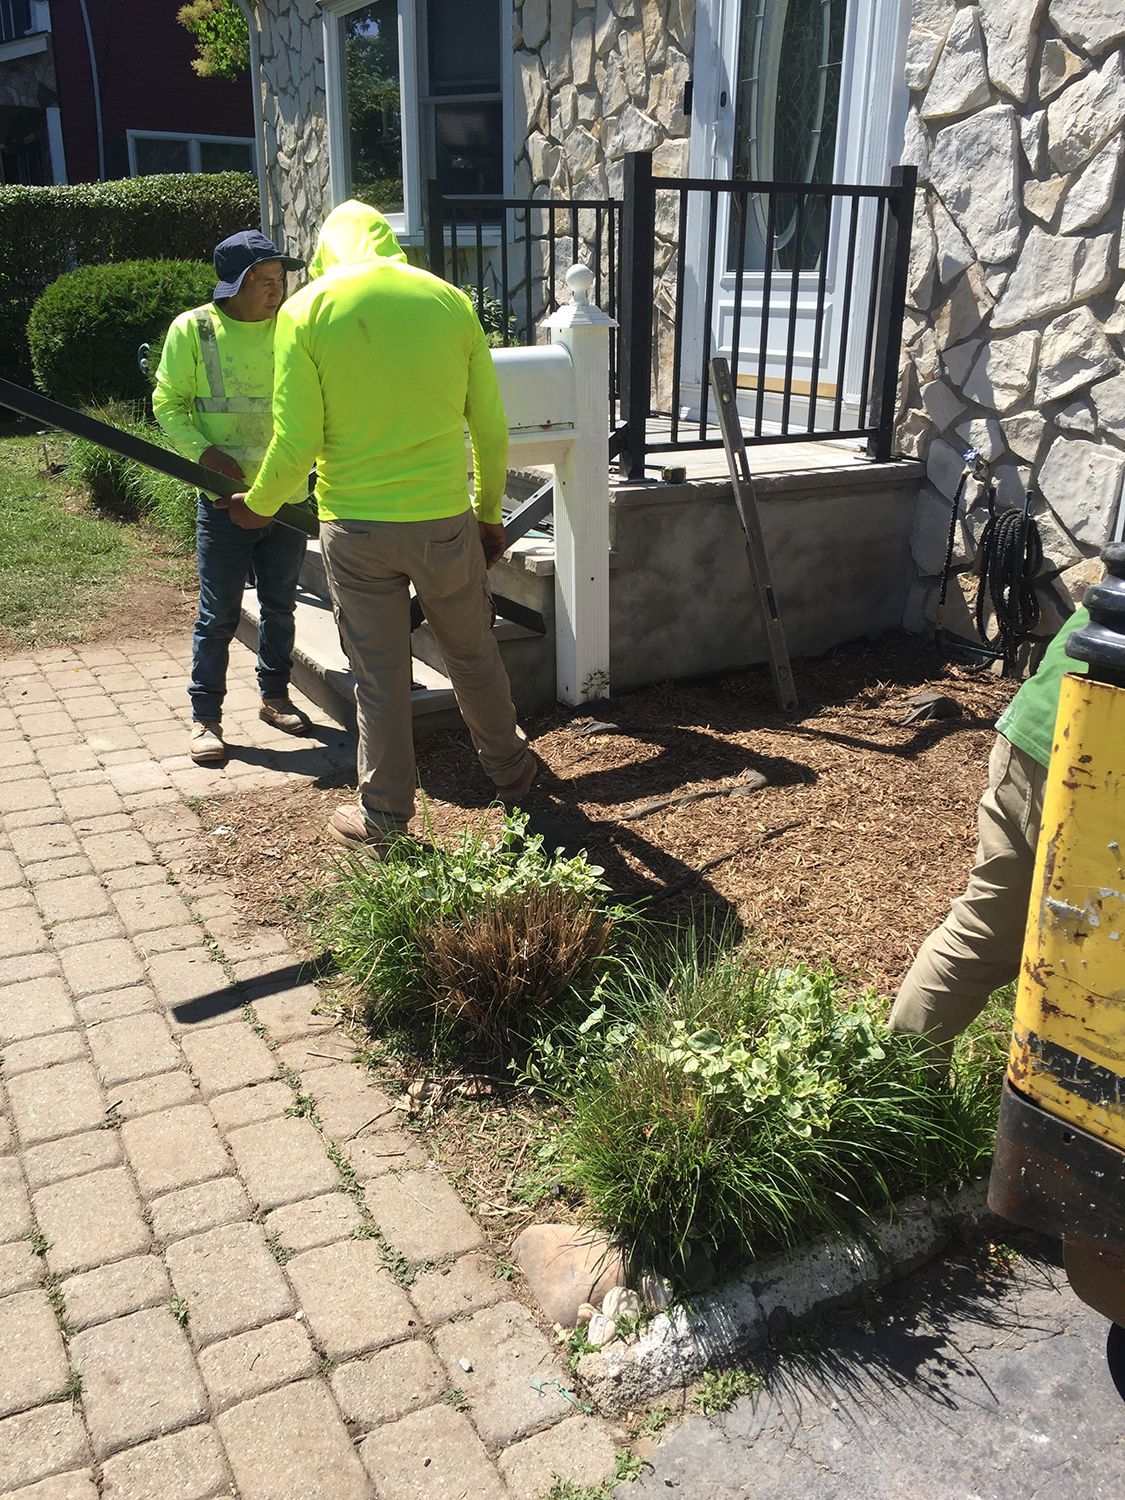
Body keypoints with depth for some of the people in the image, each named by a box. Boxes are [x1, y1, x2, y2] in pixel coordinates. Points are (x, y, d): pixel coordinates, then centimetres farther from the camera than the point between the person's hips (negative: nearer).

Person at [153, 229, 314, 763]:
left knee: (280, 605, 14)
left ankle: (275, 696, 30)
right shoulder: (192, 329, -5)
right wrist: (205, 452, -15)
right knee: (219, 613, 0)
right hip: (225, 498, -3)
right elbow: (168, 403, 0)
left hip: (288, 495, 3)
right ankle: (205, 716, 11)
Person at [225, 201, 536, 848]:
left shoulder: (307, 309, -5)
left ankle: (385, 818, 21)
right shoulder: (450, 299, 2)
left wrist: (259, 505, 9)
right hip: (445, 520, 2)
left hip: (356, 527, -1)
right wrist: (491, 514, 17)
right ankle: (511, 769, 38)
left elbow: (298, 442, -9)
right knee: (474, 655, 20)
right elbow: (491, 429, 4)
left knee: (380, 675, 9)